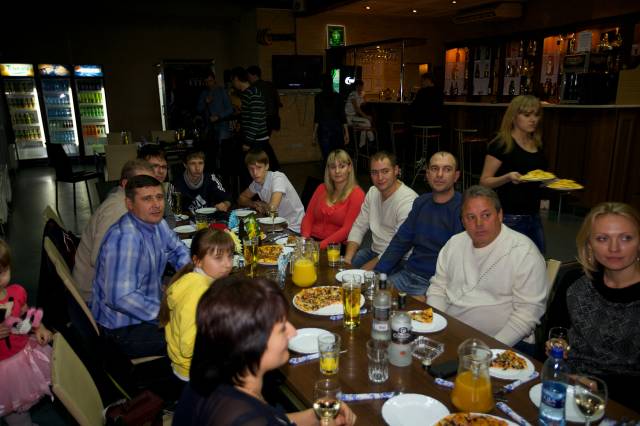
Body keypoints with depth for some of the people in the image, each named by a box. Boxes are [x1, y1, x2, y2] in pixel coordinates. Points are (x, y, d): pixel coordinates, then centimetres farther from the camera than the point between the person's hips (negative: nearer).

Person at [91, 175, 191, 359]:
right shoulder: (126, 238, -28)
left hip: (148, 307, 9)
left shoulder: (157, 224, 0)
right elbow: (120, 297, -32)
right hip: (123, 330, -9)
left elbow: (178, 250, 18)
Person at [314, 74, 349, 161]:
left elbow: (317, 116, -6)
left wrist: (314, 132, 2)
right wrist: (346, 133, 3)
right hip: (337, 127, 2)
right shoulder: (338, 97, 2)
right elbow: (342, 115, 0)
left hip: (324, 128, -2)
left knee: (327, 157, 1)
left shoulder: (318, 97, -4)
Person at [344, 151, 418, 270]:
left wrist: (365, 269, -23)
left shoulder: (408, 201, -21)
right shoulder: (372, 192, 6)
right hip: (373, 250, 7)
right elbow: (359, 227, 9)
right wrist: (347, 259, -6)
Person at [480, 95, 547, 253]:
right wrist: (508, 177, -27)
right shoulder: (501, 145, -10)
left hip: (534, 217, 7)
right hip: (509, 219, -7)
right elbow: (485, 181, -11)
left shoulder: (537, 145, 11)